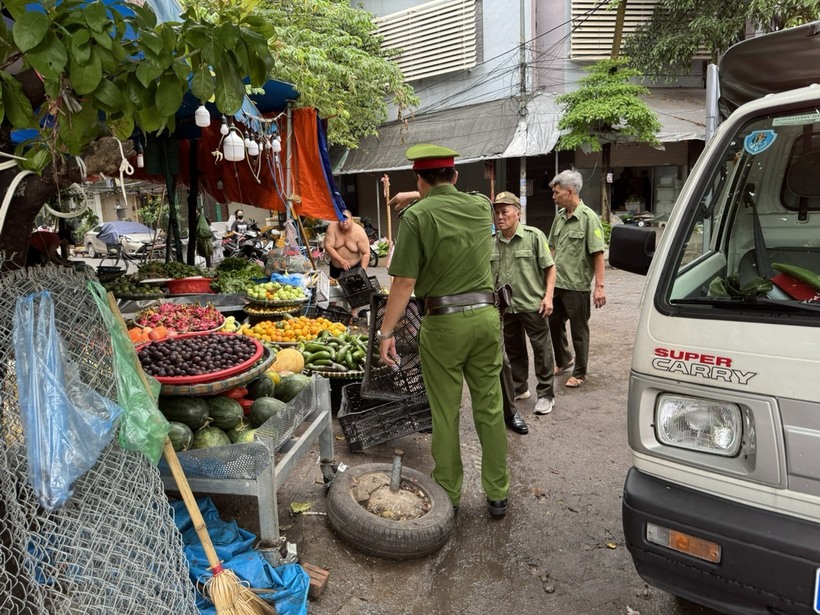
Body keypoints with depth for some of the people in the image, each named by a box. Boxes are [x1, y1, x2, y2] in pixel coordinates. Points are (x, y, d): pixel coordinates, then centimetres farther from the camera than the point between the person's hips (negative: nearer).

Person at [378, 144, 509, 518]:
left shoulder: (417, 216, -9)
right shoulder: (481, 206, 6)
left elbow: (404, 283, -13)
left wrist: (386, 332, -6)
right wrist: (429, 198, 44)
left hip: (444, 322, -4)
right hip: (485, 317, 4)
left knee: (445, 414, 8)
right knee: (490, 408, 12)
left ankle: (449, 495, 22)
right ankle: (497, 494, 22)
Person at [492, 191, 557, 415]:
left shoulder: (534, 236, -7)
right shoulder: (492, 242, 3)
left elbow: (550, 268, -4)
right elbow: (489, 275, 13)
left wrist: (548, 296, -12)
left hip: (533, 305, -4)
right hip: (506, 307, 4)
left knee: (541, 350, 4)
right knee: (514, 350, 17)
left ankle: (546, 395, 15)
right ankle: (518, 388, 33)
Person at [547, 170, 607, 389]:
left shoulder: (588, 218, -13)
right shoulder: (559, 217, 7)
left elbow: (598, 254, -16)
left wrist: (599, 286, -20)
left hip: (577, 286, -7)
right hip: (556, 283, 7)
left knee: (579, 331, 6)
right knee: (554, 324, 17)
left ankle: (580, 373, 20)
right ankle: (563, 361, 38)